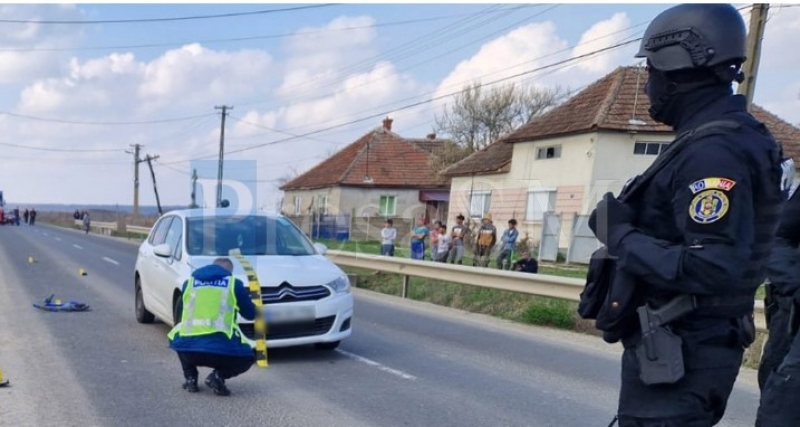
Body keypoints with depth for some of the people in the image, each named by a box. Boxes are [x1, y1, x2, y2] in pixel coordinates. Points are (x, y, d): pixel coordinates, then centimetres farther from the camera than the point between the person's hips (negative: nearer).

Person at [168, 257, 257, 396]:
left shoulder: (189, 282, 19)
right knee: (247, 358, 26)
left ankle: (190, 378, 17)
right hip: (221, 349, -3)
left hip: (187, 347, 3)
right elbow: (250, 314, 19)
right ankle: (218, 376, -1)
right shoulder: (233, 283, 11)